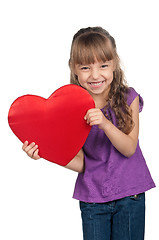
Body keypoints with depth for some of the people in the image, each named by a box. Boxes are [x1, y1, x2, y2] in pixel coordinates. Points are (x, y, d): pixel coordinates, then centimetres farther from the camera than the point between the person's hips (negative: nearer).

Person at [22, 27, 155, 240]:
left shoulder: (128, 98, -6)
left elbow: (129, 149, -13)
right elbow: (81, 163, -6)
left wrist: (105, 124, -29)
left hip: (130, 197, 0)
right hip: (92, 199, 1)